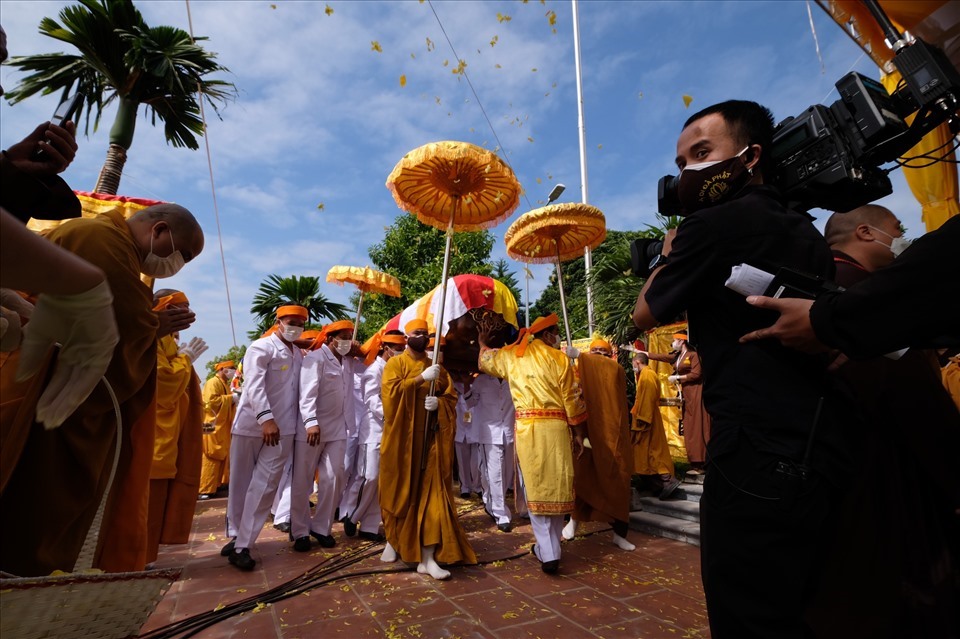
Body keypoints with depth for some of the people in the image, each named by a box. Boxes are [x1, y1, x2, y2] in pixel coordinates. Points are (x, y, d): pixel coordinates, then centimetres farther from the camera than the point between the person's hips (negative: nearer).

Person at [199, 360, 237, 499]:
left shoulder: (224, 383, 18)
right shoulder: (213, 383, -12)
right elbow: (211, 401, -24)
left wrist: (234, 399, 10)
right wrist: (231, 398, -16)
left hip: (223, 427, 10)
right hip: (214, 427, -10)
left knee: (223, 457, 12)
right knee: (212, 458, -8)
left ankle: (216, 485, 21)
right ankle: (205, 490, -4)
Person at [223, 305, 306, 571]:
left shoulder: (299, 354, 15)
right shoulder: (261, 347, -4)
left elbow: (301, 388, 11)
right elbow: (254, 384, -16)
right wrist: (265, 418, -27)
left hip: (283, 427, 4)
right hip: (251, 424, -3)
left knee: (265, 485, -2)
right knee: (241, 483, 11)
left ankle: (242, 545, 7)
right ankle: (235, 536, 27)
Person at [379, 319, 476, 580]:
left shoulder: (437, 368, 12)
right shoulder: (395, 363, 3)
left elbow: (451, 398, 9)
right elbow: (390, 391, -14)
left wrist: (438, 403, -13)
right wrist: (421, 378, -20)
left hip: (430, 439, 2)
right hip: (401, 438, -2)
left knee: (431, 493, -3)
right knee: (399, 492, 9)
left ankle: (428, 558, 1)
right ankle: (393, 541, 34)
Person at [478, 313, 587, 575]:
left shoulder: (510, 355, 9)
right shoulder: (559, 358, 1)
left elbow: (485, 359, 29)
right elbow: (573, 400, 0)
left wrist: (483, 343, 50)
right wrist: (579, 434, 9)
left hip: (526, 428, 2)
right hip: (556, 427, -1)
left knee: (535, 489, 6)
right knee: (557, 487, 10)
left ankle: (548, 552, 7)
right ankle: (549, 547, 21)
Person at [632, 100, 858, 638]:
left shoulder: (716, 223, -12)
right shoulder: (803, 230, 15)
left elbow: (647, 314, -1)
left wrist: (668, 254, 16)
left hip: (761, 453, -9)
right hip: (826, 449, 10)